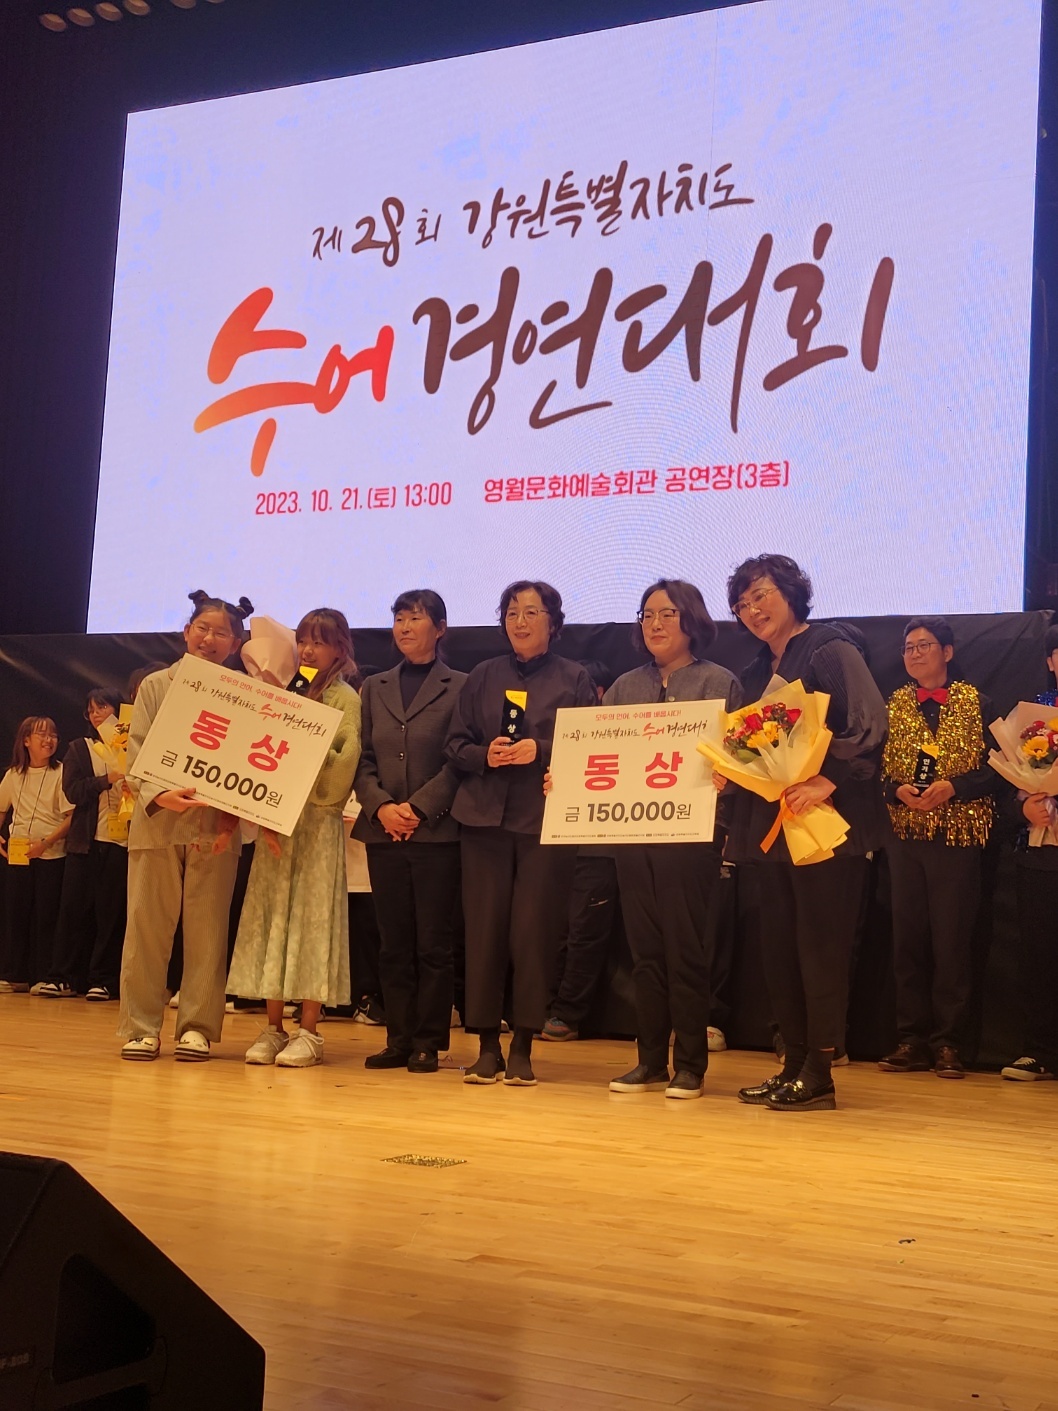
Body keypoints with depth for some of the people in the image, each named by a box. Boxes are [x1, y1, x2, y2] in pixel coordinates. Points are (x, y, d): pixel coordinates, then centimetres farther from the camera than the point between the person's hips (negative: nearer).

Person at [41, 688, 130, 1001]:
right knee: (74, 908, 3)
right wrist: (108, 780, -15)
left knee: (111, 911, -1)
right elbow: (73, 791, -2)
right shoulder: (79, 749, 12)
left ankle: (102, 980, 5)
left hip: (122, 841, -2)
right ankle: (63, 978, 9)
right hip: (86, 840, 2)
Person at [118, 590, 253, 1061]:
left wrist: (233, 812, -12)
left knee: (207, 929, 2)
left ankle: (197, 1027, 11)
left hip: (216, 827, 0)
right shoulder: (156, 686, 7)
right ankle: (140, 1027, 10)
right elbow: (135, 755, 0)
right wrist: (159, 795, -18)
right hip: (156, 822, 0)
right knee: (147, 925, 2)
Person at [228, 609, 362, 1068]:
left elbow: (348, 757, -13)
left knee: (311, 919, -4)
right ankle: (273, 1029, 11)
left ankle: (309, 1032, 1)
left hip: (318, 825, -5)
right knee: (271, 918, 4)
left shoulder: (345, 698, -1)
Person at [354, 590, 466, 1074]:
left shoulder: (459, 687, 1)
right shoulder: (375, 688, 15)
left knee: (433, 943, 0)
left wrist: (418, 807, -13)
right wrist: (381, 806, -6)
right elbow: (363, 761, 11)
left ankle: (429, 1042, 7)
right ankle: (399, 1040, 13)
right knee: (394, 943, 7)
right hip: (383, 833, 4)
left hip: (436, 832, -4)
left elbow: (459, 760, -5)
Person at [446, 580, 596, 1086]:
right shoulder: (482, 676, 14)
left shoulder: (574, 679, 7)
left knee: (533, 932, -4)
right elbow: (455, 745, 11)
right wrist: (484, 755, -9)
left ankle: (522, 1048, 7)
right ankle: (487, 1045, 9)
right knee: (484, 930, 0)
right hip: (485, 817, 2)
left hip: (546, 821, -2)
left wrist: (540, 752, -14)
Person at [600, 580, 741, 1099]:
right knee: (644, 949, 7)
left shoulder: (719, 683, 3)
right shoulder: (625, 687, 16)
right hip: (632, 833, 4)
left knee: (686, 950, -2)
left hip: (690, 835, -4)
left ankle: (689, 1066, 7)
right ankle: (650, 1061, 15)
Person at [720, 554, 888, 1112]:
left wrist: (827, 781, -24)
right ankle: (794, 1064, 17)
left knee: (820, 946, -5)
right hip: (770, 827, 8)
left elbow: (870, 727, -17)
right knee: (779, 949, 9)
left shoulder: (829, 651, -7)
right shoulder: (756, 673, 18)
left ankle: (819, 1073, 1)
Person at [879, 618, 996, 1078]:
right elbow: (875, 769, 8)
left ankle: (947, 1044, 8)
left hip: (958, 837, -3)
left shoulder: (976, 703, 2)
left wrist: (952, 787, -17)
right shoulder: (892, 705, 10)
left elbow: (997, 768, -3)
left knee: (952, 940, 0)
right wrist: (899, 791, -12)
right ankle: (912, 1042, 12)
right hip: (905, 836, 3)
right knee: (907, 939, 4)